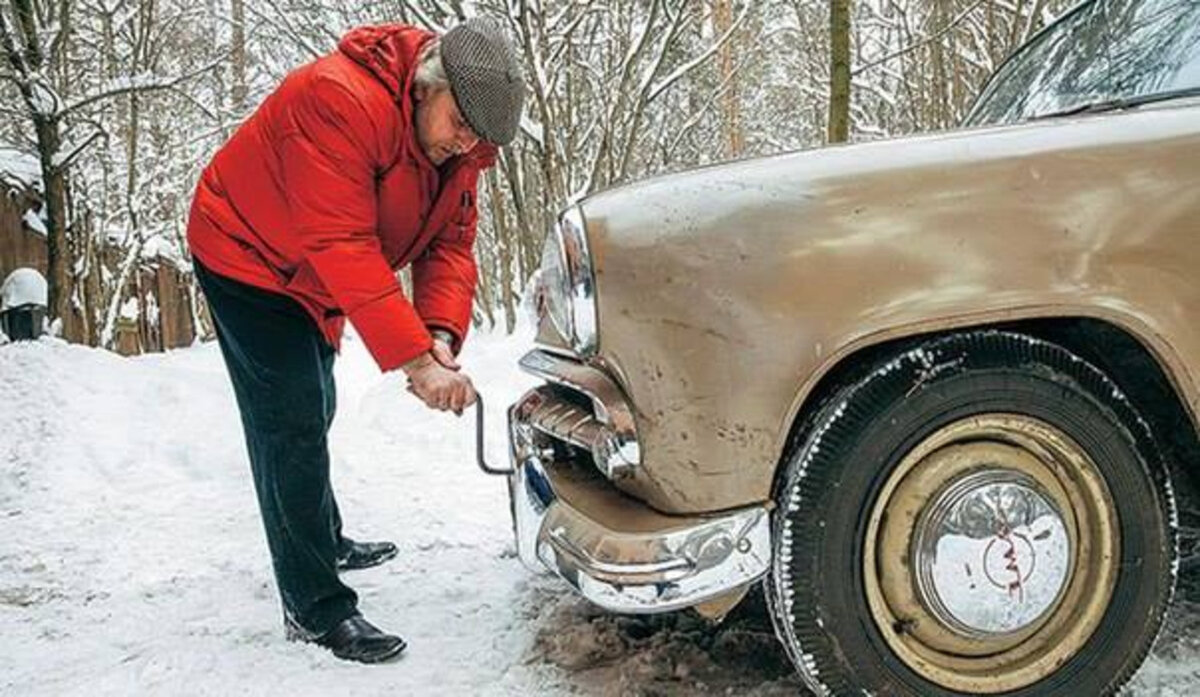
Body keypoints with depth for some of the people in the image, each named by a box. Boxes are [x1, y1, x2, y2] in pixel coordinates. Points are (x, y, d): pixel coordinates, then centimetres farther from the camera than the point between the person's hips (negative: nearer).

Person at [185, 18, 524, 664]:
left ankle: (326, 543, 42)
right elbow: (342, 247, -40)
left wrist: (441, 334, -30)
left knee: (313, 415, 22)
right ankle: (316, 610, -5)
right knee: (292, 426, -13)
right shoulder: (338, 100, -36)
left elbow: (451, 244, -11)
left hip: (309, 275, 8)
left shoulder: (456, 144, -11)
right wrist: (413, 359, -43)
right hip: (247, 255, -8)